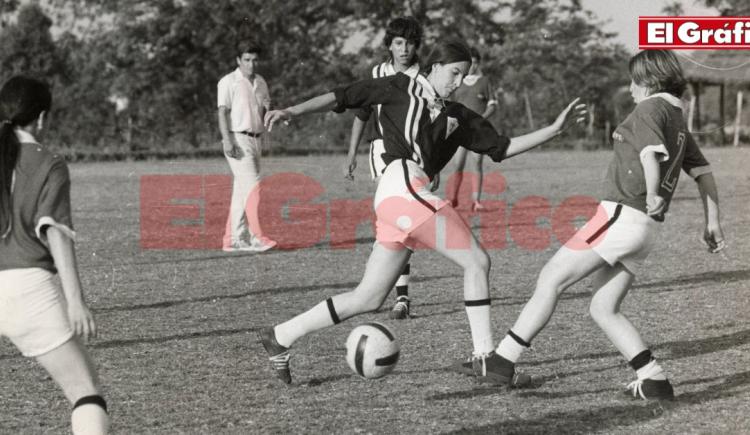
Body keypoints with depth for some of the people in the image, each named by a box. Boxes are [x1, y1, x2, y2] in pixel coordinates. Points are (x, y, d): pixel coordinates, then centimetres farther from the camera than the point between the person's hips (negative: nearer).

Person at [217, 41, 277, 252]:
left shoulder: (260, 82, 15)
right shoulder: (229, 82, -6)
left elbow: (266, 109, 22)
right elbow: (222, 112, -11)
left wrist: (269, 109, 1)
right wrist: (227, 140, -20)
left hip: (256, 138, 7)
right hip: (238, 139, -7)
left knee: (241, 190, 9)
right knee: (252, 186, -15)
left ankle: (233, 239, 13)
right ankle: (256, 237, -18)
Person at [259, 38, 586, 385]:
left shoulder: (456, 116, 24)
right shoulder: (399, 88, 9)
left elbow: (502, 148, 21)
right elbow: (341, 98, 8)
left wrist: (555, 129, 16)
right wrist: (292, 111, -3)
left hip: (409, 199, 7)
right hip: (401, 185, -7)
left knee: (367, 299, 8)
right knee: (476, 261, -9)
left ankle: (280, 336, 16)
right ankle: (486, 356, -6)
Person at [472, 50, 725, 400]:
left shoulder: (650, 109, -5)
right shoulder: (679, 123, 21)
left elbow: (651, 152, -24)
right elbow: (703, 172, 19)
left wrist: (653, 193, -35)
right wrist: (712, 222, 19)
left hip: (620, 215, -9)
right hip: (647, 228, 9)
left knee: (551, 279, -3)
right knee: (603, 309, 11)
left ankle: (504, 358, -2)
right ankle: (654, 380, 2)